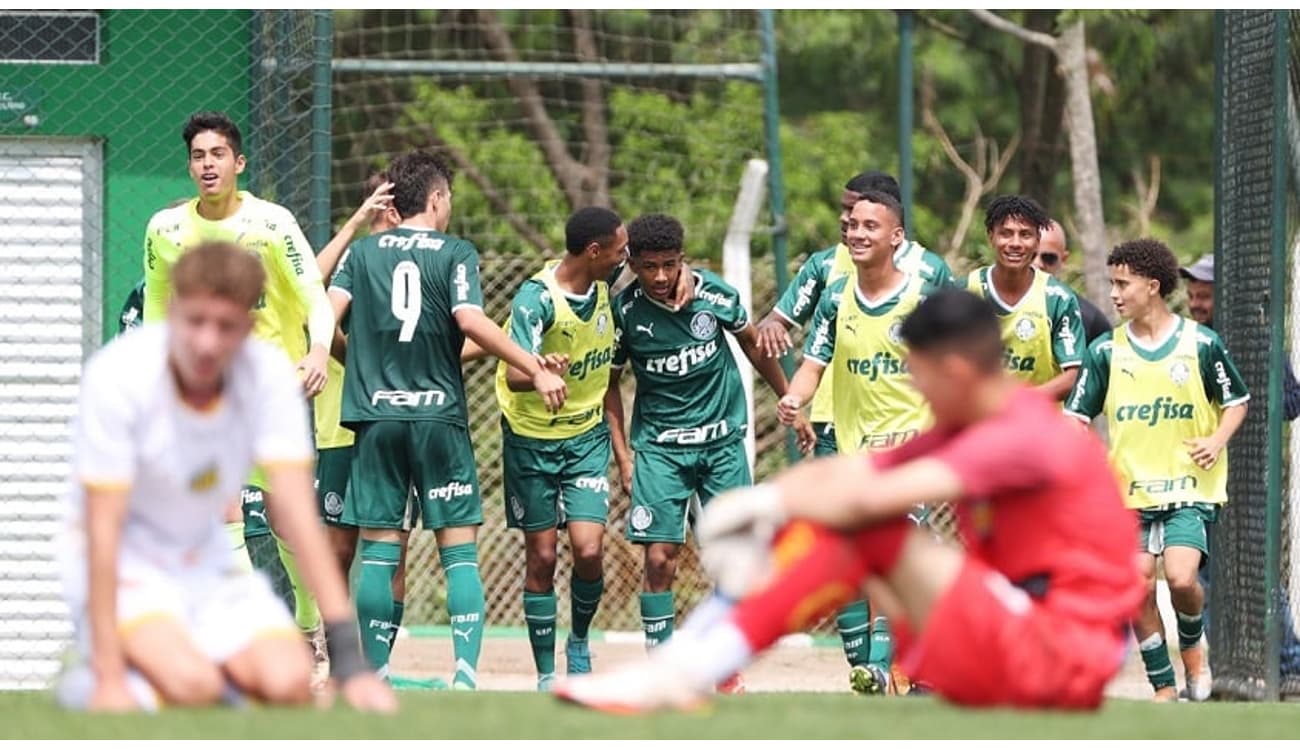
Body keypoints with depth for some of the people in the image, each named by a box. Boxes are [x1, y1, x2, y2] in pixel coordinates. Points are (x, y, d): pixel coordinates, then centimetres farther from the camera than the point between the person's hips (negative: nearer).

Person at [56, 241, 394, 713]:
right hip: (121, 563, -4)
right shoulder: (118, 376, -25)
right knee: (191, 684, -30)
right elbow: (103, 529, -25)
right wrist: (109, 678, -30)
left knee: (289, 682, -20)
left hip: (203, 558, 5)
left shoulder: (271, 376, -15)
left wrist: (349, 659, -28)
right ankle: (88, 683, 0)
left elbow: (297, 515, -19)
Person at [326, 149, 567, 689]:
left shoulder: (363, 251, 7)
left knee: (379, 551, 5)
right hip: (439, 417, -2)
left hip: (376, 416, 2)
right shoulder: (455, 253, -1)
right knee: (460, 550, 1)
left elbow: (325, 315, -2)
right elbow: (471, 321, -14)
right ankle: (466, 672, -10)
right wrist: (537, 370, -11)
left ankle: (375, 678, 3)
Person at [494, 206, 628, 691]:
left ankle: (580, 642, 16)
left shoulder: (602, 284, -5)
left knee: (588, 550, -10)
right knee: (541, 556, 1)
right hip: (532, 438, -4)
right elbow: (514, 376, -34)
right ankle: (545, 676, 11)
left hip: (587, 436, 4)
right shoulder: (536, 299, -23)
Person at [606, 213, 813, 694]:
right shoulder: (625, 311, -9)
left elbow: (753, 344, 10)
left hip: (722, 441, 1)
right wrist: (623, 457, 1)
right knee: (659, 559, -10)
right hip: (659, 446, -1)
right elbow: (610, 382, 5)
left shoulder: (713, 294, -8)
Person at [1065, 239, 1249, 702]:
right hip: (1130, 489, 3)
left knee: (1181, 577, -19)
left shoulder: (1201, 343, -3)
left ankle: (1193, 645, 12)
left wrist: (1216, 441, -10)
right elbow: (1077, 416, 5)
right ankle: (1164, 689, 9)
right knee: (1138, 586, -5)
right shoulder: (1106, 351, 2)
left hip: (1190, 488, -3)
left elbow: (1236, 401, 8)